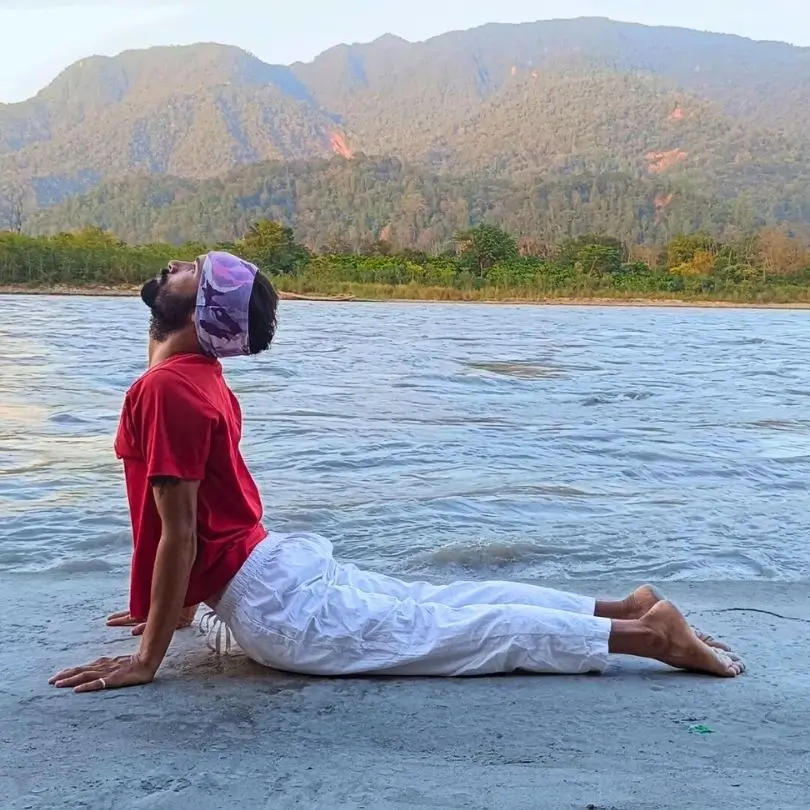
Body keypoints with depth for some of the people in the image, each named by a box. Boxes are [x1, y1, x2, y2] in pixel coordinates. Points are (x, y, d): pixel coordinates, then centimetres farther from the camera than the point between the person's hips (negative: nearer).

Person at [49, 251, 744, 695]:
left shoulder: (165, 389, -20)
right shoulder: (201, 378, 11)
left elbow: (179, 533, -21)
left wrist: (147, 659, -14)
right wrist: (178, 607, 27)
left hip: (274, 607, -8)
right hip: (279, 565, 8)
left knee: (451, 633, -3)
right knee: (435, 605, 14)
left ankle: (646, 634, 2)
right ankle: (624, 609, 19)